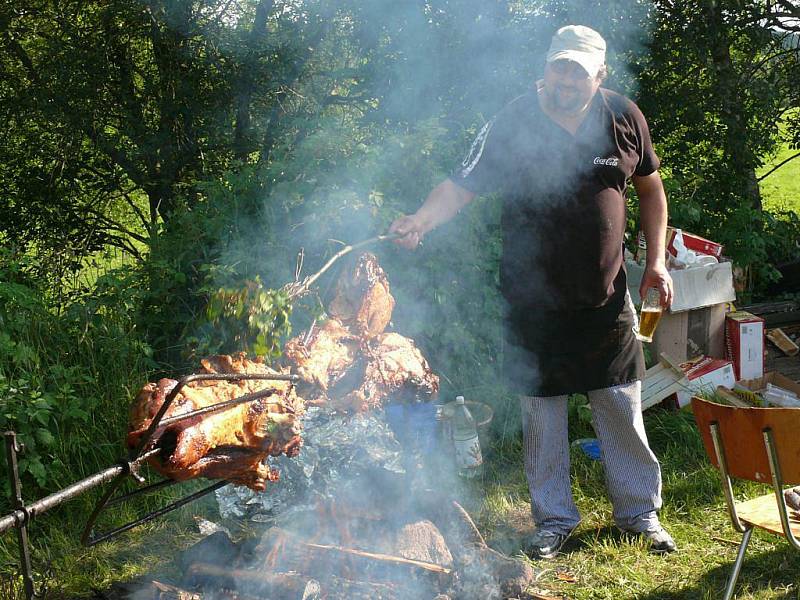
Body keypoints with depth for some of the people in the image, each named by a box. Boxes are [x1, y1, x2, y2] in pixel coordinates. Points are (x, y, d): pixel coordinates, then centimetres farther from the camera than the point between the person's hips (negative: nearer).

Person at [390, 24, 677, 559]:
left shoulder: (624, 118, -2)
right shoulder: (511, 125, -12)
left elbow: (650, 186, 11)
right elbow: (462, 185, -16)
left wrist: (657, 260, 6)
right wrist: (420, 221, -35)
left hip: (607, 299, 2)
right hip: (535, 301, -2)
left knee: (624, 411, 9)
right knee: (542, 417, 7)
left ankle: (640, 512, 28)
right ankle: (555, 519, 25)